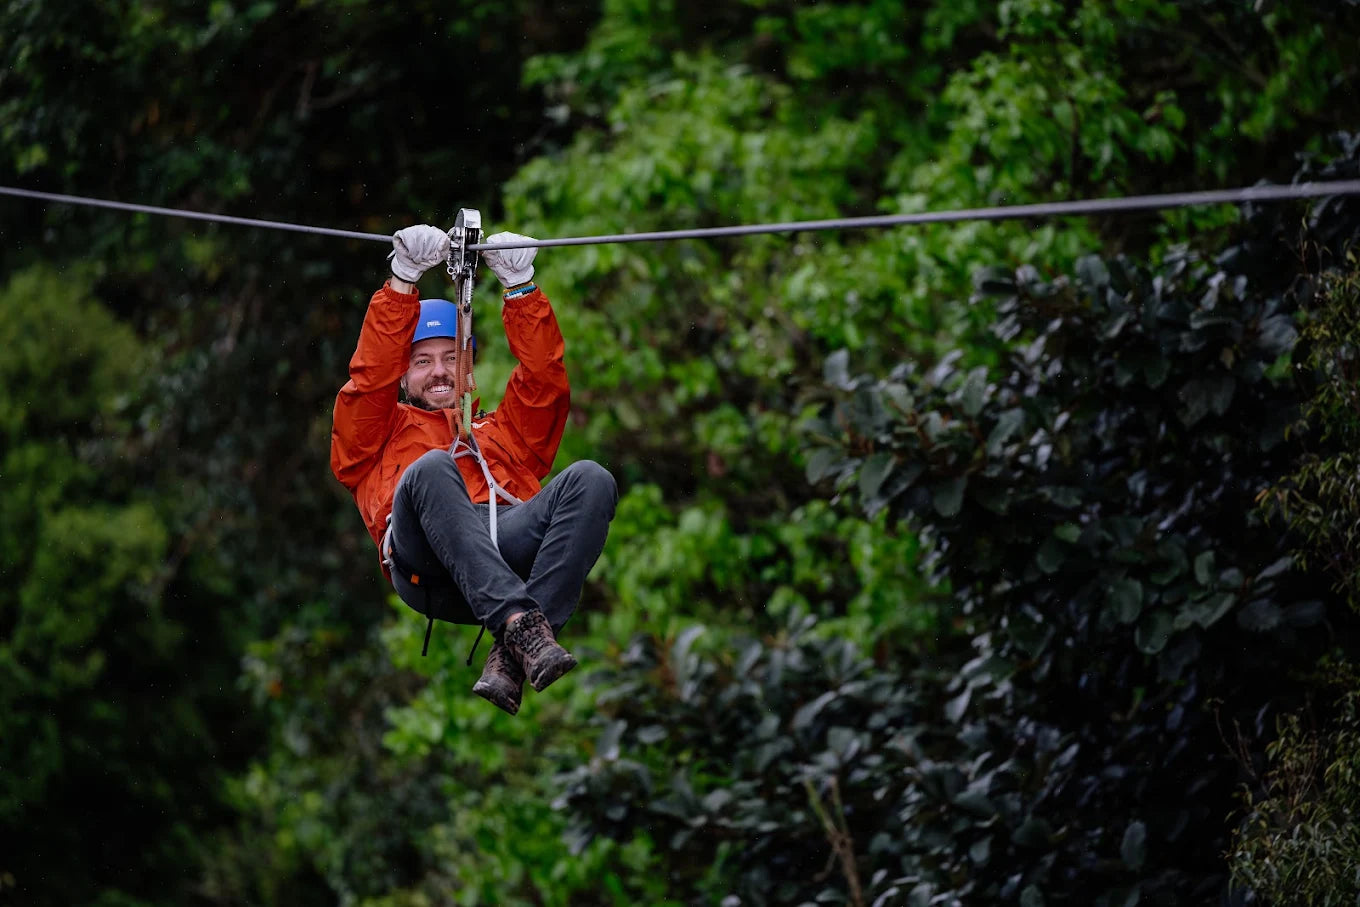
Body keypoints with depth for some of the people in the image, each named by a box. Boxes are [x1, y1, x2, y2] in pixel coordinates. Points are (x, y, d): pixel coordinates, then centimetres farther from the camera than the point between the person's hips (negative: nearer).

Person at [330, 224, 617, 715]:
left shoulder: (503, 433, 43)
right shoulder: (382, 435, 37)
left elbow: (544, 379, 31)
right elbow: (371, 376, 21)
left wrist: (520, 286, 22)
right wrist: (403, 281, 14)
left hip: (512, 540, 3)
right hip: (427, 560, -3)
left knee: (590, 480, -27)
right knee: (432, 468, -35)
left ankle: (513, 657, -40)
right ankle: (518, 620, -52)